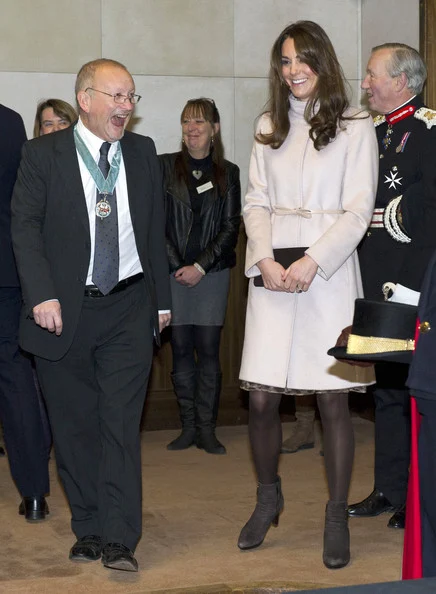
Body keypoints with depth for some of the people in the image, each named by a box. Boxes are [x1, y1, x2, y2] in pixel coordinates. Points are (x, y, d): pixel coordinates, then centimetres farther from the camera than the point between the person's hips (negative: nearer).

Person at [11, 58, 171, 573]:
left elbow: (155, 229, 14)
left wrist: (162, 298, 13)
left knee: (121, 423, -3)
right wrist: (42, 295, -16)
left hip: (129, 309, 2)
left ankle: (118, 540, 1)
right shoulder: (43, 154, -1)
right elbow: (25, 227, -5)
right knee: (74, 425, 7)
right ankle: (88, 530, 20)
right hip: (64, 311, -1)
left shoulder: (142, 152, 9)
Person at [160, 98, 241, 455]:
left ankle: (207, 429, 5)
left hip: (213, 272, 0)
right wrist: (176, 265, -6)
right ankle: (188, 427, 10)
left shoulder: (228, 173, 7)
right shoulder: (165, 166, 4)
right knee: (181, 348, 2)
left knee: (208, 349, -2)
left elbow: (231, 226, 3)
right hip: (174, 273, 0)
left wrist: (201, 266, -6)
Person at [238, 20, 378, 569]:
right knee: (260, 397, 2)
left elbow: (359, 208, -4)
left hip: (328, 271, -3)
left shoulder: (354, 127, 2)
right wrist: (265, 260, -8)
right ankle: (268, 498, 24)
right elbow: (255, 203, 9)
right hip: (272, 272, 3)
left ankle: (337, 516, 11)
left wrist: (312, 262, -15)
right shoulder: (268, 128, 13)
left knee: (332, 397, -1)